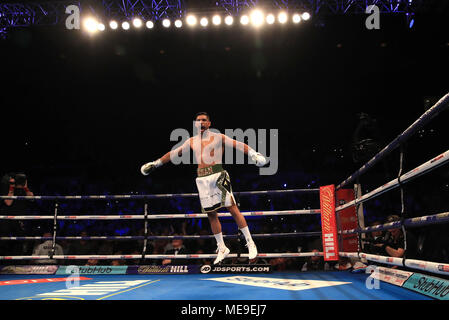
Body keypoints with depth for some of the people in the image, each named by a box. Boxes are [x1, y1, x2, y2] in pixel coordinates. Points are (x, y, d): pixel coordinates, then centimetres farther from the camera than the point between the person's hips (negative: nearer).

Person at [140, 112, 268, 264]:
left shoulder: (218, 137, 2)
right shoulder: (192, 141, 16)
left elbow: (238, 145, -8)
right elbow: (174, 153, 23)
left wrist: (254, 154, -23)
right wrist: (156, 163, 24)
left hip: (218, 176, -5)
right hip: (202, 180, 5)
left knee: (233, 209, -10)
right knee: (211, 214, 7)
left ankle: (250, 243, -2)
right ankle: (222, 249, 19)